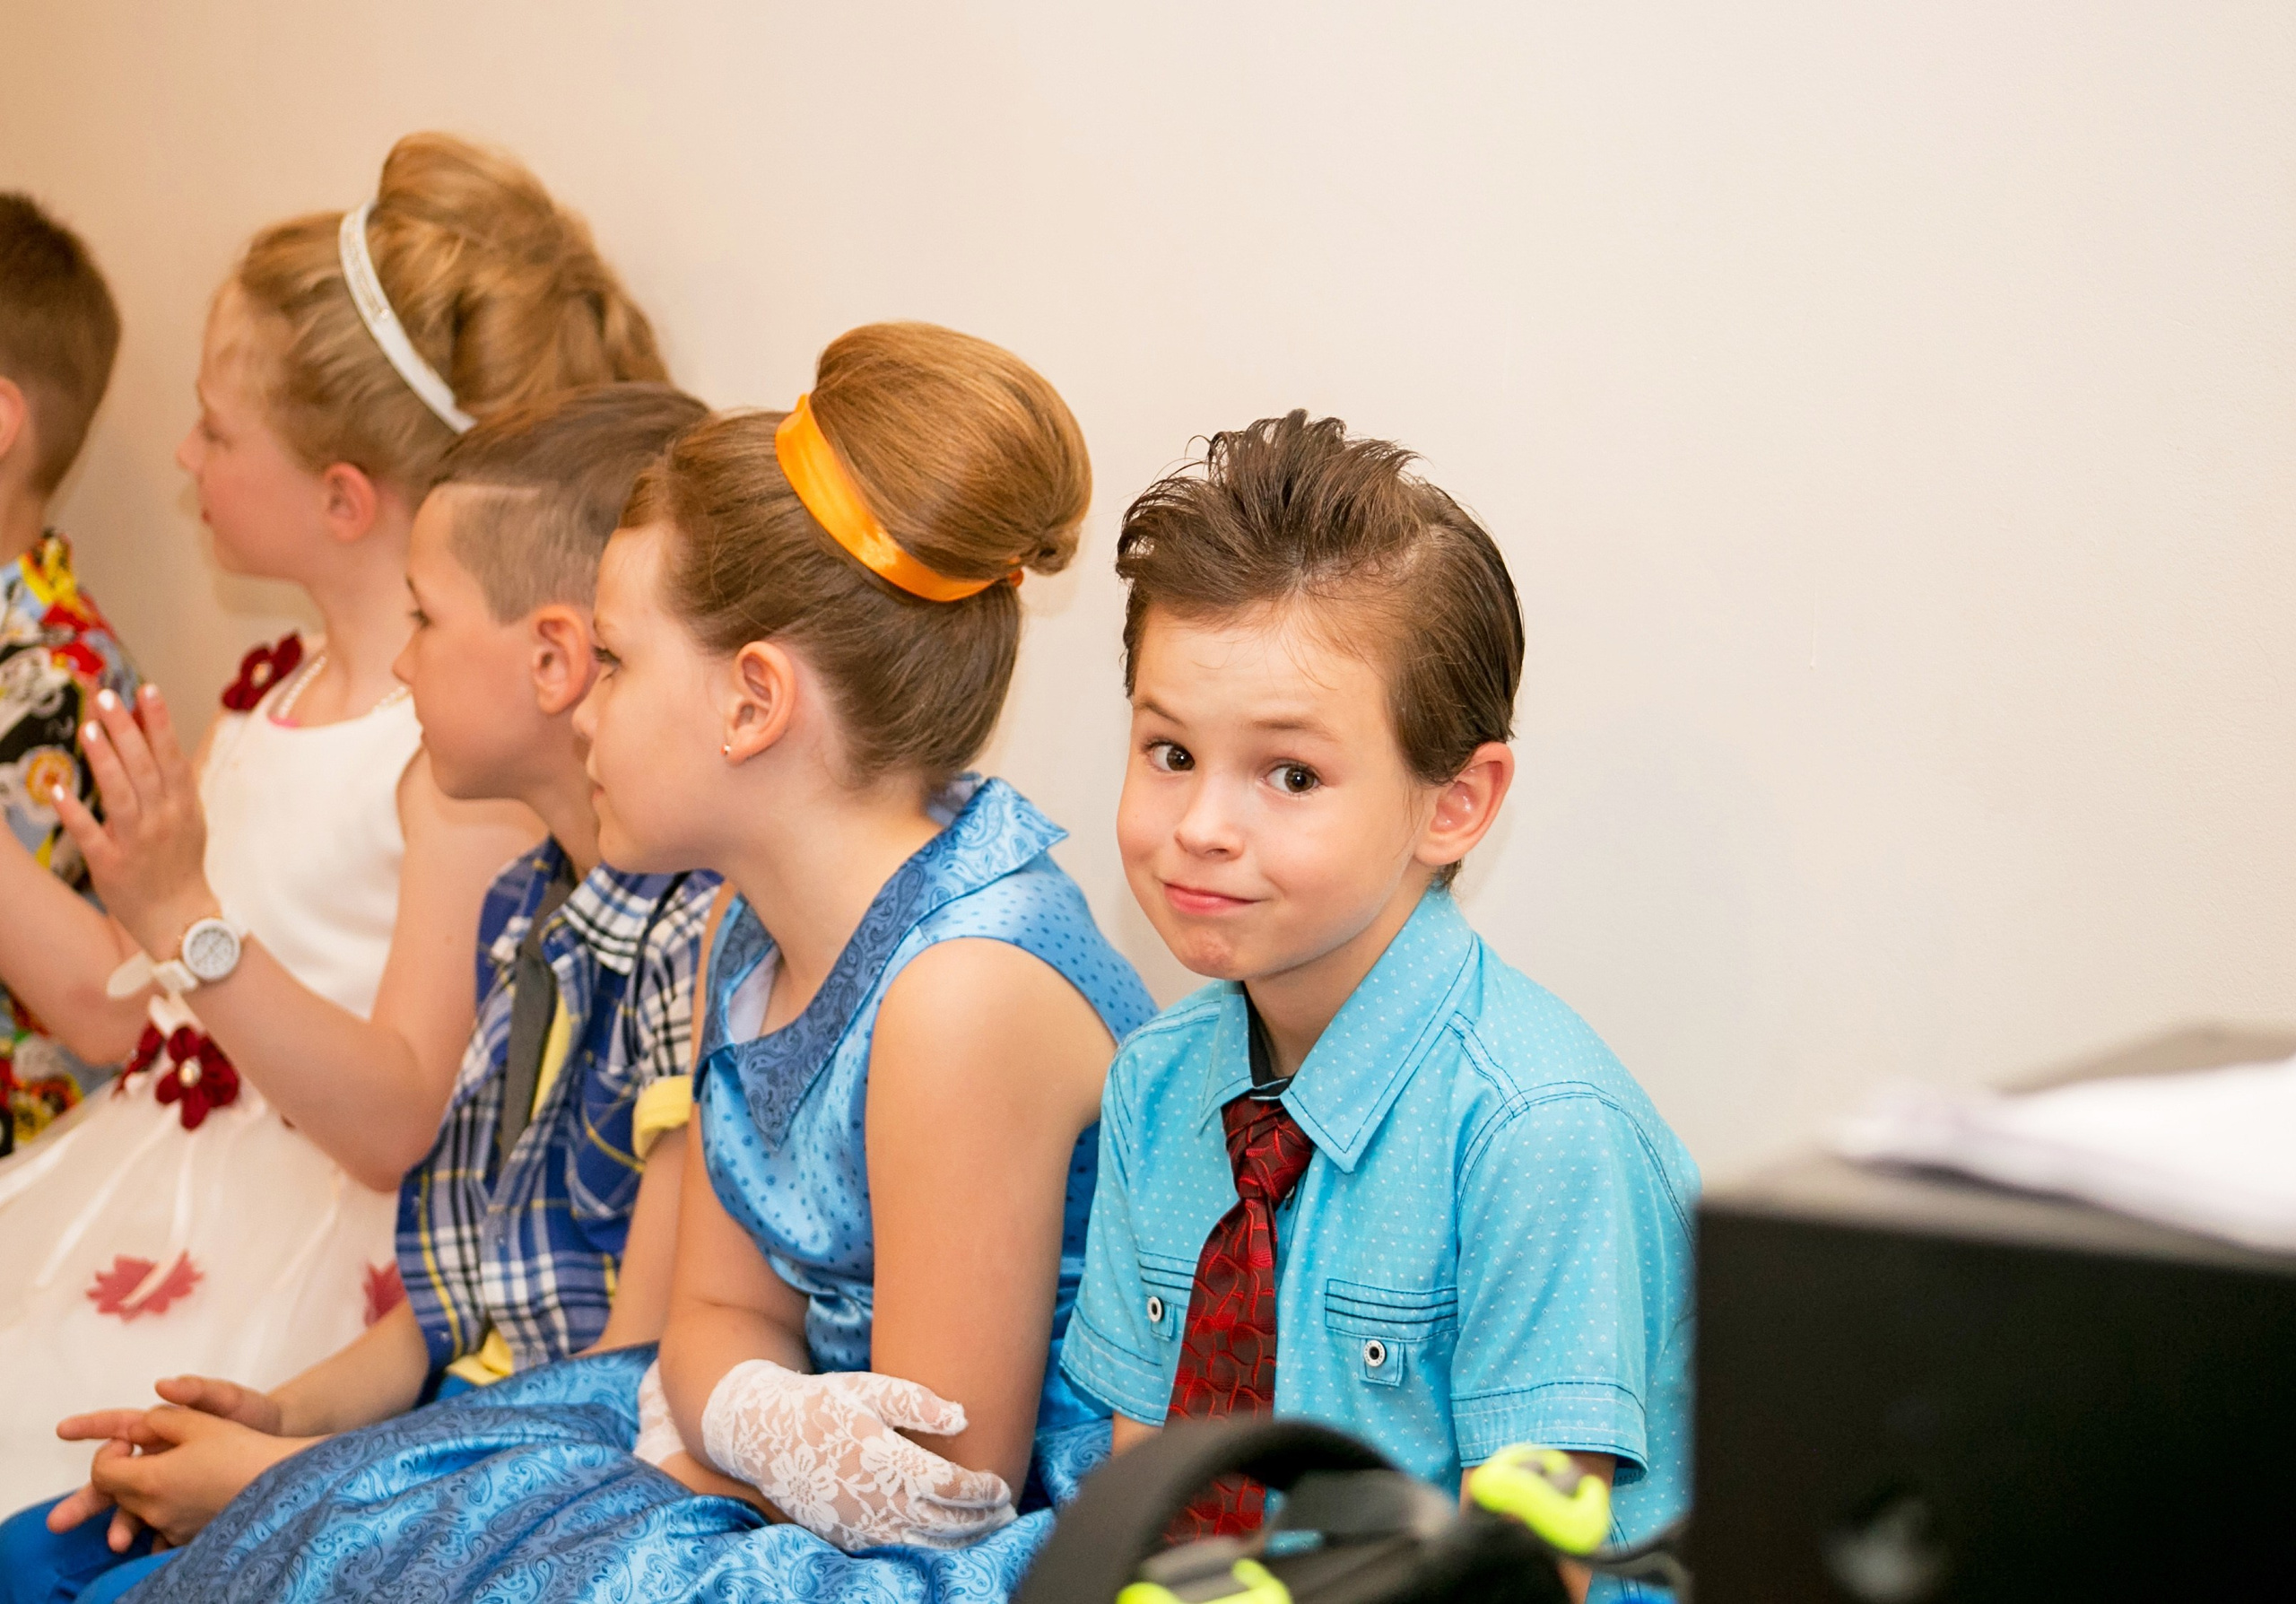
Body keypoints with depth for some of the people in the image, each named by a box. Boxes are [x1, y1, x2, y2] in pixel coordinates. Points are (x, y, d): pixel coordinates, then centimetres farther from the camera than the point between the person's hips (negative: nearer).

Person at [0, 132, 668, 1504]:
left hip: (310, 1241, -8)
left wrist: (190, 922, -29)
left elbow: (403, 1121, -19)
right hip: (144, 1187, 8)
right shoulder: (279, 692, 12)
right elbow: (114, 1006, 15)